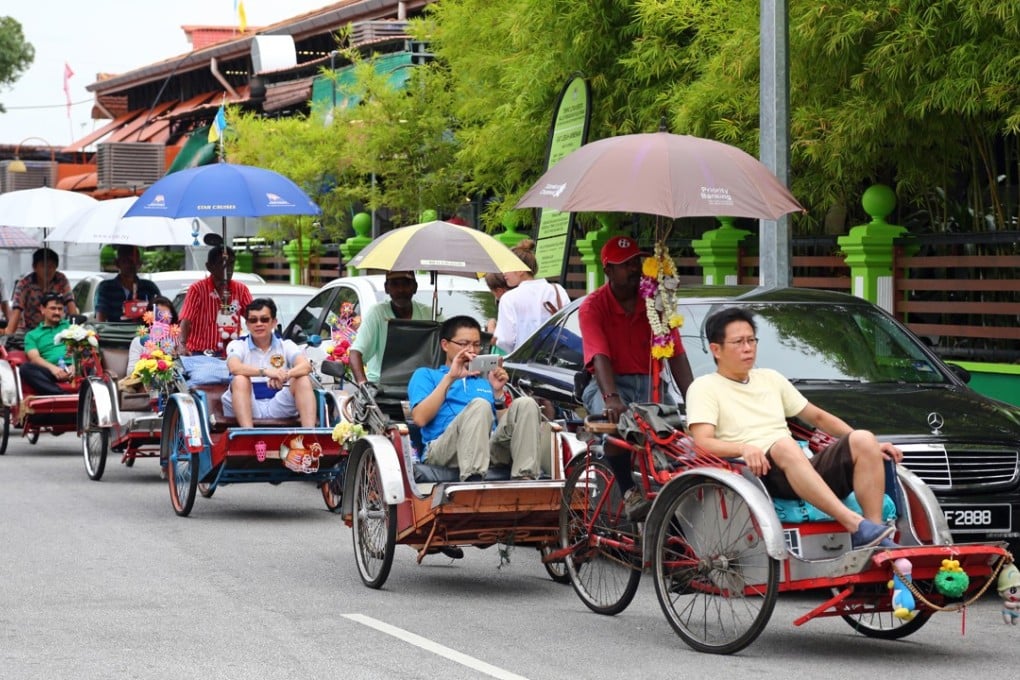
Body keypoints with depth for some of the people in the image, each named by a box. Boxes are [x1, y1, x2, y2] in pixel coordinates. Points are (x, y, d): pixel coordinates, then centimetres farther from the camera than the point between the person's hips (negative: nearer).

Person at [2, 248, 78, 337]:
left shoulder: (61, 280, -5)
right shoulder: (24, 284, -13)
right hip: (28, 329, -2)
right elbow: (16, 310, -22)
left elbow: (70, 303, -8)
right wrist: (9, 333, -34)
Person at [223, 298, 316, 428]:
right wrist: (265, 372, -37)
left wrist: (285, 375, -34)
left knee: (303, 380, -20)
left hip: (278, 407, 2)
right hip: (247, 407, -2)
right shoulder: (237, 345, 5)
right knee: (240, 380, -30)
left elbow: (306, 366, -10)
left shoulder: (285, 345, 10)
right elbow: (234, 368, -19)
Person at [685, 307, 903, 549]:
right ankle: (857, 526, -49)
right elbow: (703, 443, -8)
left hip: (805, 470, 6)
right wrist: (744, 448, -28)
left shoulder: (770, 378, 27)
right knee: (785, 445, -39)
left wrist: (868, 445, 17)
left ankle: (876, 534, -29)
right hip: (758, 473, -6)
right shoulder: (704, 388, 8)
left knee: (862, 440, -18)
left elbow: (818, 417, 30)